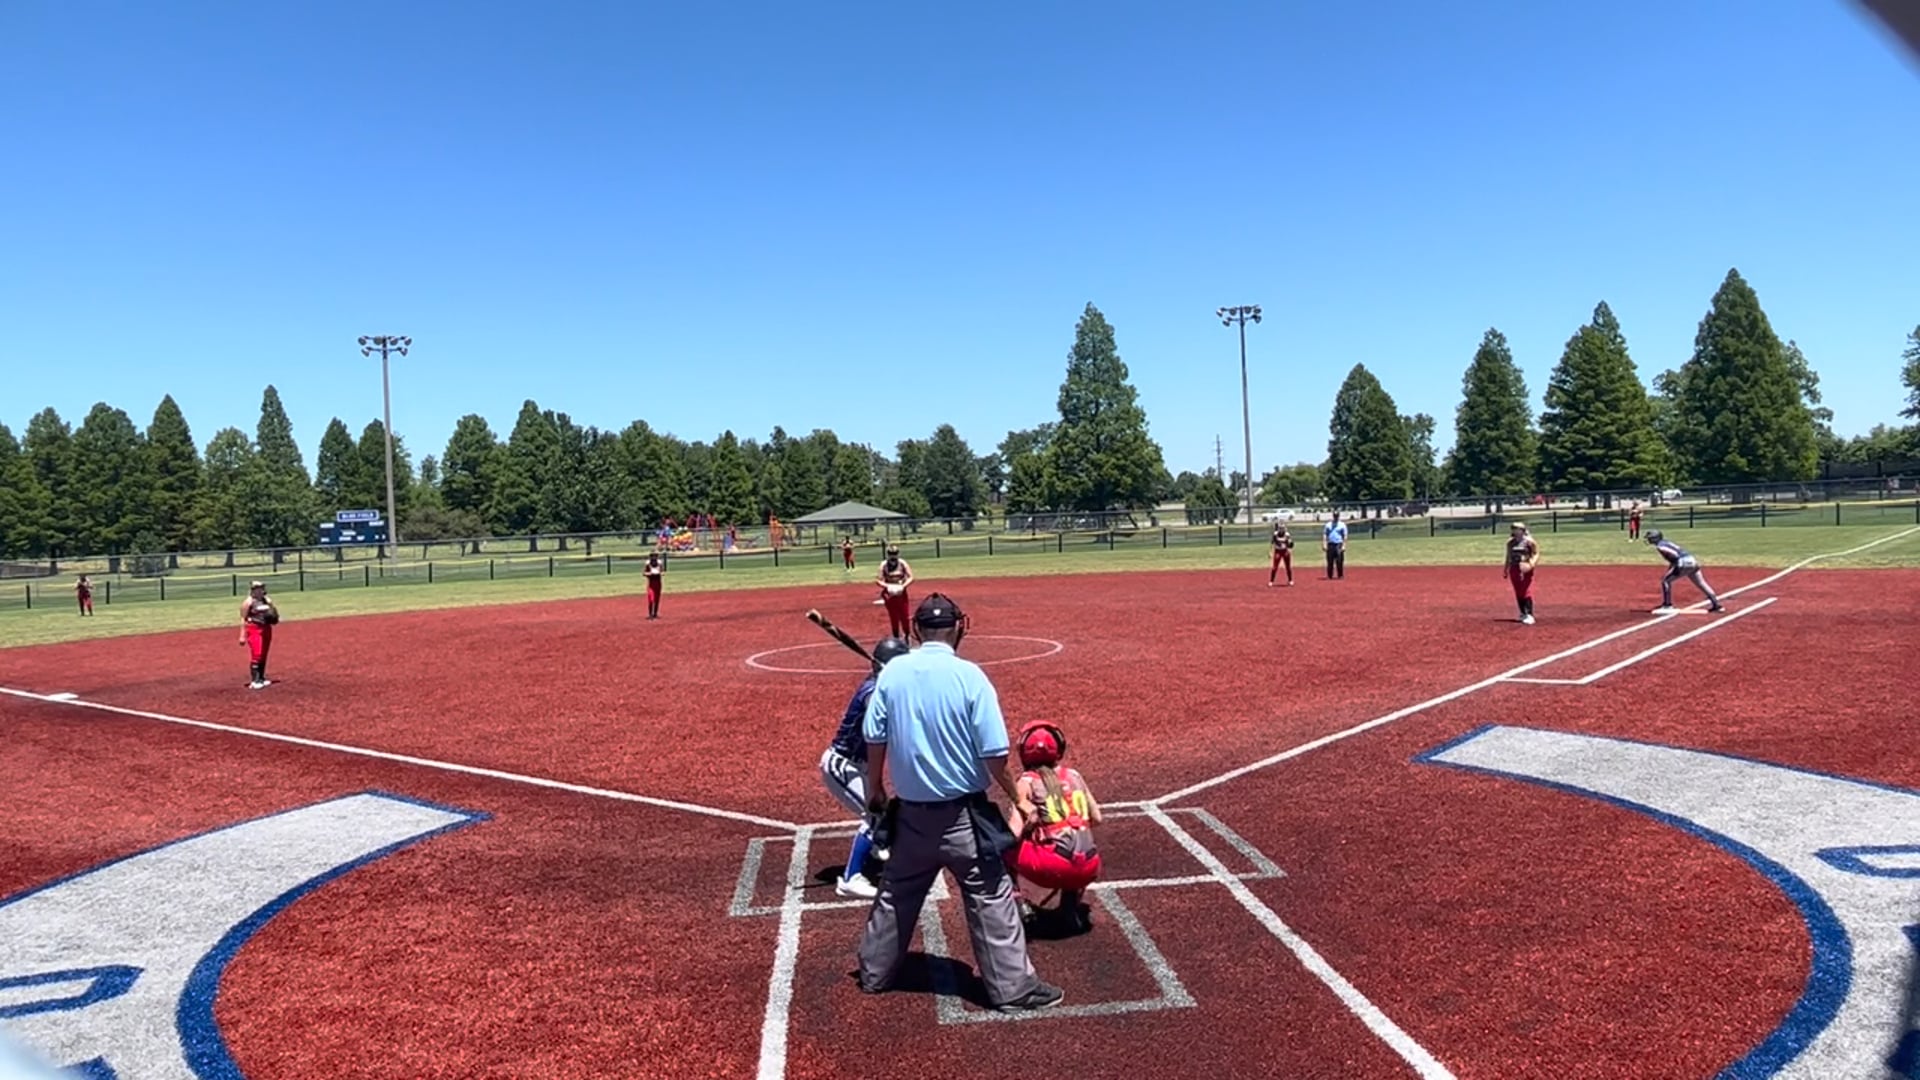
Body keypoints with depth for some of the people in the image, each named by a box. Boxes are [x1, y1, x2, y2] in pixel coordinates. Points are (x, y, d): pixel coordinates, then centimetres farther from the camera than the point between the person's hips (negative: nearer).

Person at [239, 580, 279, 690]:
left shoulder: (267, 600, 12)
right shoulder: (248, 602, -7)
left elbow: (274, 614, 21)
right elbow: (243, 619, -10)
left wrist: (274, 617, -3)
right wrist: (242, 635, -14)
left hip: (266, 629, 7)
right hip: (254, 629, -7)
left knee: (264, 656, 12)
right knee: (257, 655, -14)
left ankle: (261, 678, 22)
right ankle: (254, 681, -13)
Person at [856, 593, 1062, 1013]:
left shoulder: (891, 673, -3)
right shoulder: (969, 675, -14)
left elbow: (875, 739, 2)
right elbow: (993, 753, -14)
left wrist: (875, 790, 17)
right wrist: (1018, 797, -1)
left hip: (911, 811, 4)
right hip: (963, 814, -4)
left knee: (896, 893, 20)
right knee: (991, 897, 6)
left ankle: (875, 972, 33)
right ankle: (1012, 987, 10)